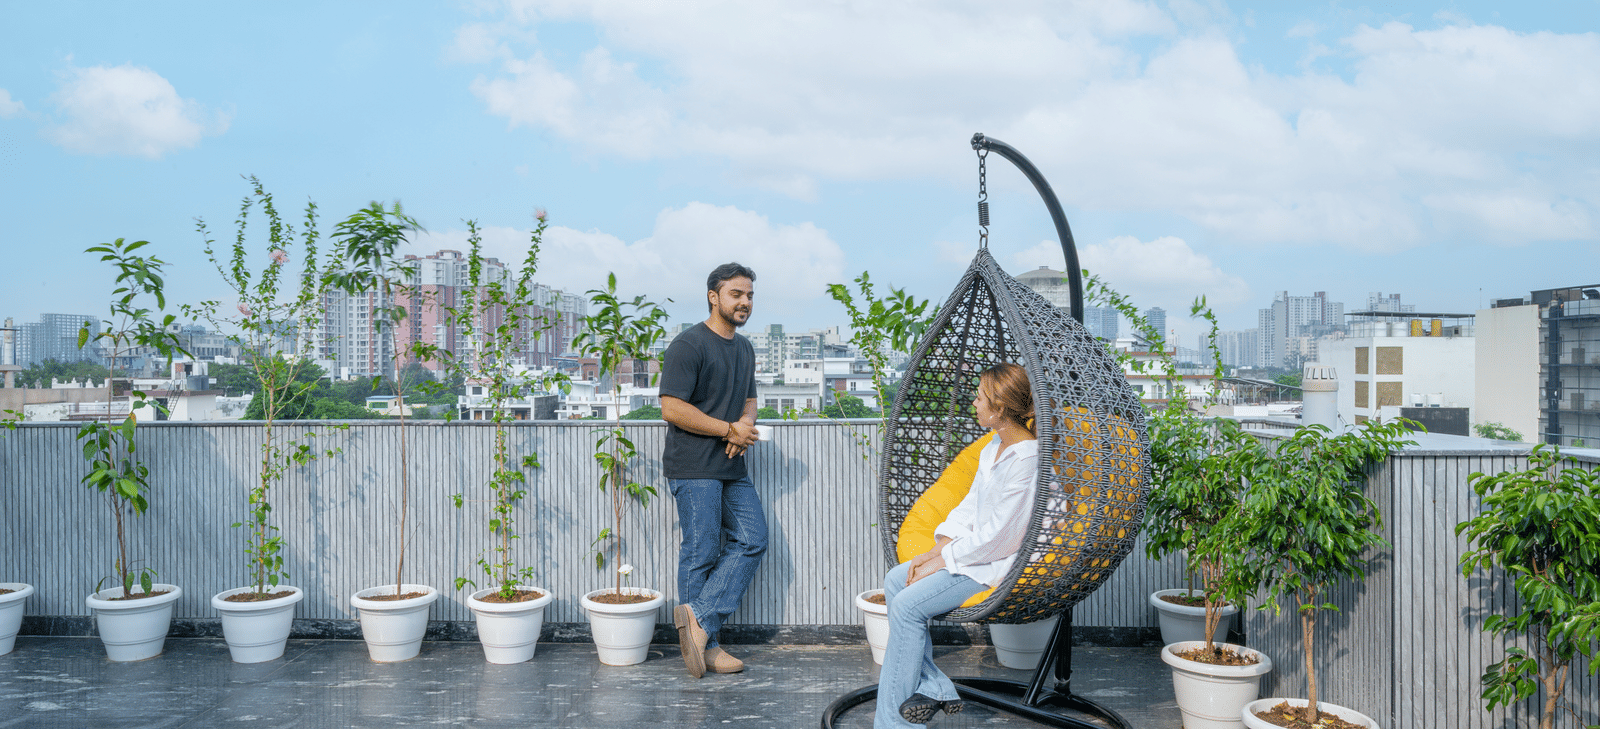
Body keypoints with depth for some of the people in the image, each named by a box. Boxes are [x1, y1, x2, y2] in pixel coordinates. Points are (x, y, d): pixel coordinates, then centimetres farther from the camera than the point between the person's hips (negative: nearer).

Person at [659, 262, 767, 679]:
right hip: (694, 468, -8)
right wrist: (728, 429, -15)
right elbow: (672, 409, -18)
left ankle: (698, 616, 4)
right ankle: (705, 643, 8)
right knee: (701, 553, -2)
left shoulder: (744, 348, 16)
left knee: (752, 539, 2)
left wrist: (746, 423, 0)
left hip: (733, 468, 9)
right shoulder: (688, 345, -12)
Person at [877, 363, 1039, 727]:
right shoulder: (995, 447, 10)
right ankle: (932, 687, 1)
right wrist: (936, 550, 2)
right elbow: (969, 507, 14)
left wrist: (942, 560, -14)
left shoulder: (1027, 459, -22)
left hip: (1001, 564, -10)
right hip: (976, 551, 10)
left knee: (908, 604, -17)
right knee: (895, 579, 1)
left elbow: (999, 536, -22)